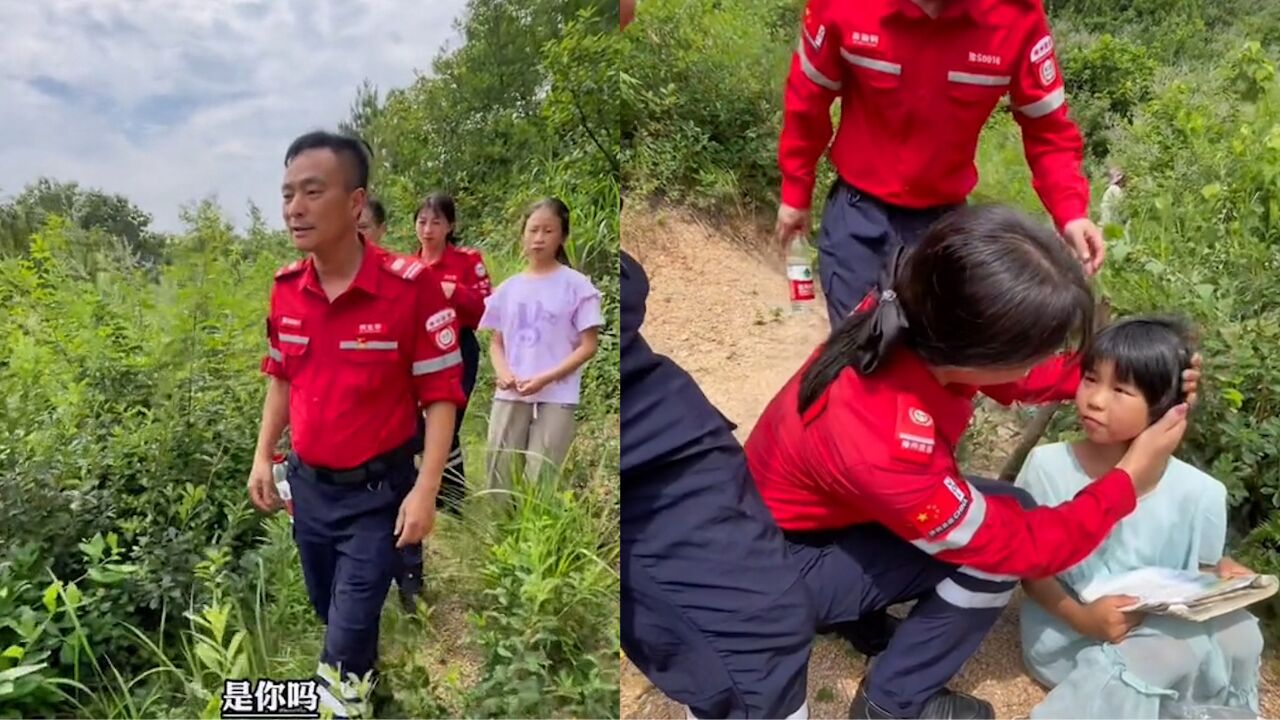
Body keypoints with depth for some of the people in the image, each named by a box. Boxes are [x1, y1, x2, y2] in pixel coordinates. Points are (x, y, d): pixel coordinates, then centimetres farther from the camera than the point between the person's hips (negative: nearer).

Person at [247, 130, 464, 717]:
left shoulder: (411, 284, -21)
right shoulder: (285, 288, -3)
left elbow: (441, 394, -16)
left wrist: (425, 491, -20)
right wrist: (263, 457, 10)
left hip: (377, 490, -6)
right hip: (307, 483, 6)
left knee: (347, 636, 1)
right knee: (329, 614, 24)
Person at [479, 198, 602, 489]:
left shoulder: (577, 284, -3)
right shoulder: (508, 288, 9)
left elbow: (589, 346, -5)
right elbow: (496, 342, 14)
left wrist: (545, 379, -15)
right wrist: (502, 372, -8)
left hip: (557, 398, -4)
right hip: (510, 396, 4)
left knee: (539, 482, 0)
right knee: (498, 478, 7)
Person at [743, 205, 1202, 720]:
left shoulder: (917, 320, -21)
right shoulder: (886, 447, -40)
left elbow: (1007, 379, 2)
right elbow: (1022, 547, -23)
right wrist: (1129, 479, -14)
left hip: (823, 504, 7)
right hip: (785, 559, -7)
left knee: (997, 514, -1)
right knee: (996, 545, -15)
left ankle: (865, 600, 16)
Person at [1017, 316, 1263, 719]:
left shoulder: (1196, 493, -8)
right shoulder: (1048, 466, -13)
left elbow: (1203, 570, 6)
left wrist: (1225, 576, -16)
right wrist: (1082, 617, -21)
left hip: (1161, 628, 4)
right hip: (1066, 631, -4)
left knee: (1235, 632, -23)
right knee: (1187, 648, -27)